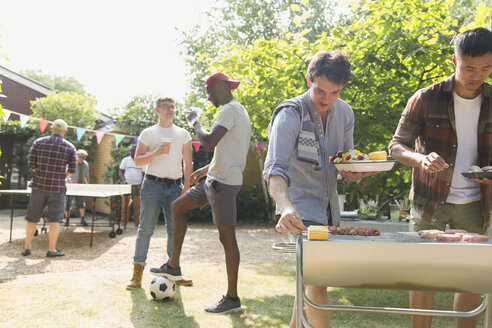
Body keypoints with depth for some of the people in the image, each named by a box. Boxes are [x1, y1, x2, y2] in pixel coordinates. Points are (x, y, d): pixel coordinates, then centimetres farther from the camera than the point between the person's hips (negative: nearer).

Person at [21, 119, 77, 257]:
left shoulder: (38, 142, 3)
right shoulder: (70, 147, 0)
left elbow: (30, 163, 4)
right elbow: (72, 169, -1)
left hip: (39, 185, 2)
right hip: (58, 188, -2)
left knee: (32, 218, 11)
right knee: (55, 220, 4)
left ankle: (27, 247, 19)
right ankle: (52, 249, 6)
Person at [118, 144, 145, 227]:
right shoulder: (125, 160, 9)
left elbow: (144, 174, 6)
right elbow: (120, 172, 8)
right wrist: (124, 181, -10)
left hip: (137, 187, 0)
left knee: (137, 206, -1)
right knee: (125, 205, -4)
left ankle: (137, 223, 5)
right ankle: (124, 223, 1)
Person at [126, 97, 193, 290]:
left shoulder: (183, 134, 13)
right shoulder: (148, 133, 6)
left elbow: (187, 162, 12)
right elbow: (137, 160, 3)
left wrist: (187, 185, 2)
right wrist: (156, 153, -13)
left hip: (175, 186, 3)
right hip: (153, 184, -2)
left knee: (175, 229, 3)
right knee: (146, 228, -4)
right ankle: (137, 273, 1)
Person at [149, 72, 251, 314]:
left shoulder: (230, 110, -14)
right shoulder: (236, 110, 19)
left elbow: (209, 142, -26)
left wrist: (195, 122, -8)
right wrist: (207, 169, 23)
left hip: (224, 181, -11)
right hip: (216, 178, 11)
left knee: (227, 236, -6)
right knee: (178, 206, 17)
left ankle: (232, 298, 2)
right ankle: (174, 266, 22)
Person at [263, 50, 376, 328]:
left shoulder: (345, 113, 2)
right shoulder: (290, 114, -18)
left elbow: (347, 171, 10)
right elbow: (275, 169, -29)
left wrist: (358, 171, -14)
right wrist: (285, 206, -46)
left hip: (329, 205, 7)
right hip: (301, 205, -7)